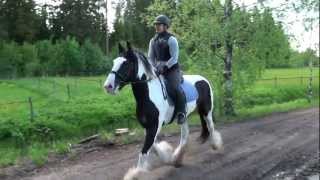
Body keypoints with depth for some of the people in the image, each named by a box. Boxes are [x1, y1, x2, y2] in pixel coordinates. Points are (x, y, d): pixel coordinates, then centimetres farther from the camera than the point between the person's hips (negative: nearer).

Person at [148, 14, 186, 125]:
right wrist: (153, 68, -5)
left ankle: (181, 112, -16)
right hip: (158, 69, 7)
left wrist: (164, 67, -25)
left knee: (174, 88, -31)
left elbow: (174, 58, -15)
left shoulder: (171, 39, -8)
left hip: (172, 69, -7)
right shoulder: (153, 40, 11)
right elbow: (150, 57, 13)